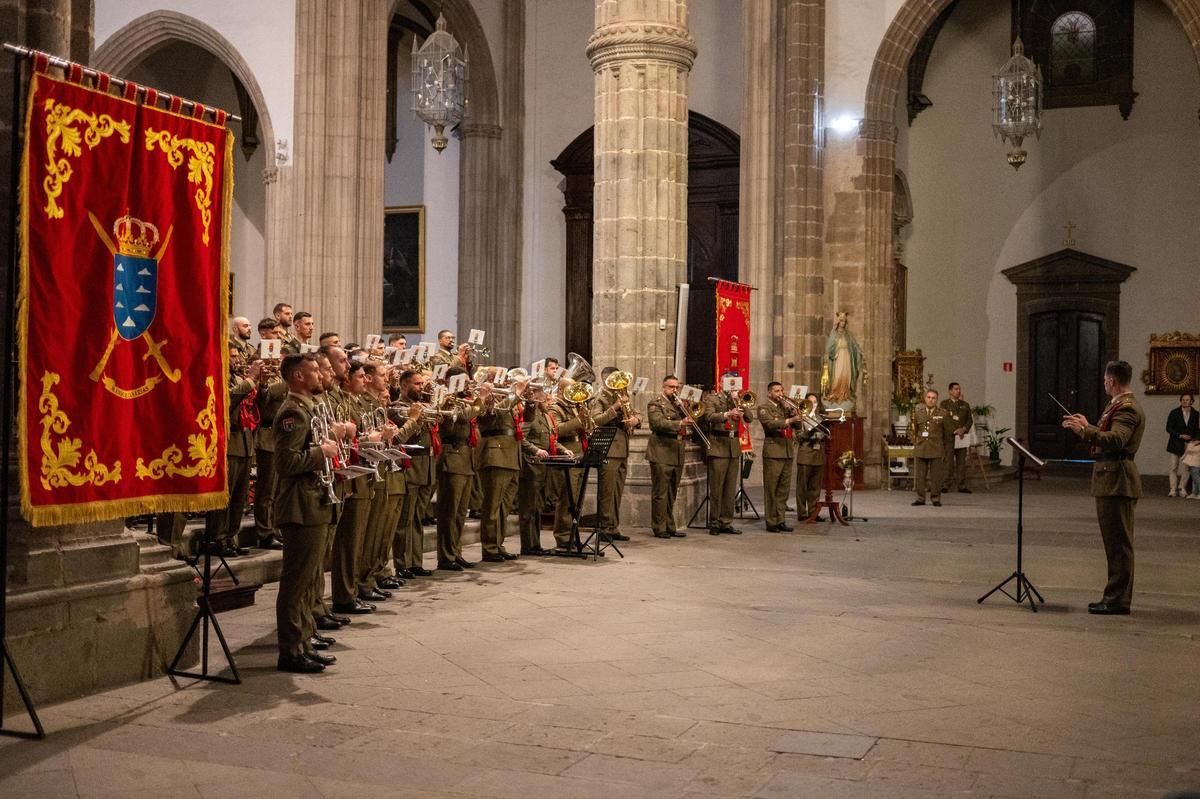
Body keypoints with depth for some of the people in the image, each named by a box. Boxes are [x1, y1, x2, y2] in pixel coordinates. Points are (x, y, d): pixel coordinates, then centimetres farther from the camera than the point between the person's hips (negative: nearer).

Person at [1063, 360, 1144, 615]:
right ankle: (1115, 597, 21)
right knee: (1116, 543, 14)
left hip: (1117, 481, -11)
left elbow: (1116, 440, -29)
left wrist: (1084, 430, -31)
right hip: (1111, 480, 11)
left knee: (1119, 543, -6)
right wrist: (1087, 427, 26)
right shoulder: (1118, 406, 18)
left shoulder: (1126, 409, -15)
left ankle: (1118, 601, -3)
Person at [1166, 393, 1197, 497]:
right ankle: (1173, 490, 0)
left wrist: (1194, 440, -7)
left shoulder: (1195, 414, 5)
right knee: (1174, 468, -2)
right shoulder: (1174, 413, 0)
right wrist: (1180, 435, -14)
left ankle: (1182, 489, 6)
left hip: (1188, 445, 1)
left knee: (1186, 468, -1)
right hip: (1176, 444, -1)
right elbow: (1169, 428, -3)